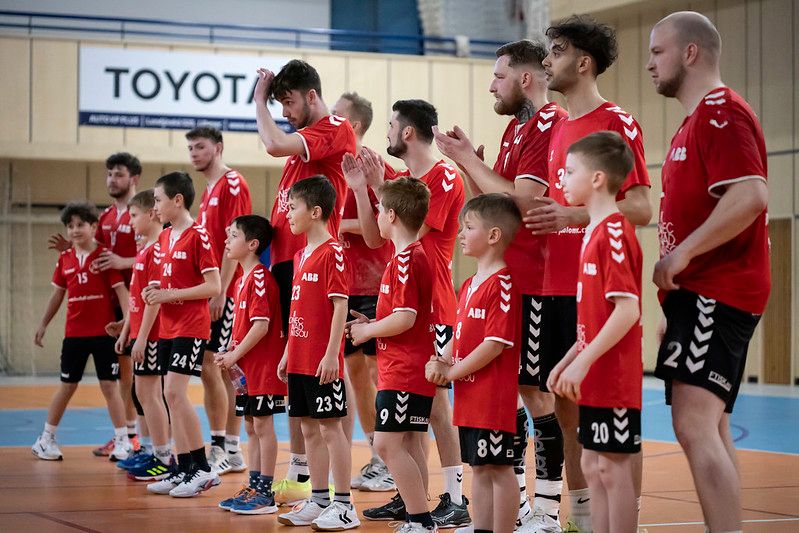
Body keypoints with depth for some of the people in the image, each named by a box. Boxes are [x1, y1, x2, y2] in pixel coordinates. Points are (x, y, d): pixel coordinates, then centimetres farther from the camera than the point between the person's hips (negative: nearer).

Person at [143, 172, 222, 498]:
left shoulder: (197, 236, -12)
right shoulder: (163, 238, 13)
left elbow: (214, 286, -16)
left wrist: (170, 294, -17)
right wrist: (153, 291, 3)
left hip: (191, 327, -9)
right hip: (168, 327, 9)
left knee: (175, 392, -14)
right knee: (172, 396, 8)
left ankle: (202, 469, -7)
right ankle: (184, 470, 14)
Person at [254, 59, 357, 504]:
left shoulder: (336, 131, -7)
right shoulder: (306, 137, 22)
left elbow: (275, 145, -22)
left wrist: (260, 98, -7)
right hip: (285, 259, 9)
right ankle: (298, 473, 17)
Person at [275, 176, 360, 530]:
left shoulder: (332, 252, -12)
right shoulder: (301, 255, 15)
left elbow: (340, 306, -16)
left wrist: (331, 354, -20)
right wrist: (288, 353, 18)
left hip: (323, 361, -9)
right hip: (300, 360, 9)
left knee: (330, 426, -4)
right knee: (309, 428, 12)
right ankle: (318, 501, 20)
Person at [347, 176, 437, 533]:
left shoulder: (405, 260, -16)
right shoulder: (416, 254, 15)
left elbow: (404, 319, -23)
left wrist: (366, 331, -9)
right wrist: (372, 324, 15)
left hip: (404, 371, -10)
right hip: (414, 367, 10)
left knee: (388, 443, -11)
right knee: (410, 445, 11)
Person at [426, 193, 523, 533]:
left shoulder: (502, 284, -15)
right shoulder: (469, 285, 15)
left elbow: (496, 343, -20)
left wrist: (453, 372, -14)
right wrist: (440, 362, 1)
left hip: (494, 397, -9)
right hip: (469, 398, 9)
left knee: (499, 467, -2)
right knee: (479, 467, 15)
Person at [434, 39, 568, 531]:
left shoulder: (550, 124, -12)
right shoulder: (516, 127, 18)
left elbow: (523, 201, -21)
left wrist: (468, 159, -12)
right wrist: (468, 159, 7)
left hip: (535, 282, -10)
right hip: (508, 278, 10)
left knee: (536, 389, -6)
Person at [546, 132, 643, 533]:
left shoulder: (614, 232, -16)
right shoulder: (594, 232, 14)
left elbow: (627, 311, -22)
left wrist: (583, 361, -22)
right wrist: (568, 360, 17)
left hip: (613, 378, -9)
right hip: (596, 379, 9)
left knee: (613, 468, -3)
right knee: (592, 465, 13)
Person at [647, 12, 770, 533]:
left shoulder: (722, 111, -12)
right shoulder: (699, 119, 20)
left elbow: (751, 196, -26)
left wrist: (682, 254, -21)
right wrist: (678, 300, 23)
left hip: (715, 293, -11)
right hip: (702, 293, 11)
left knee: (695, 426, -17)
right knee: (710, 429, 11)